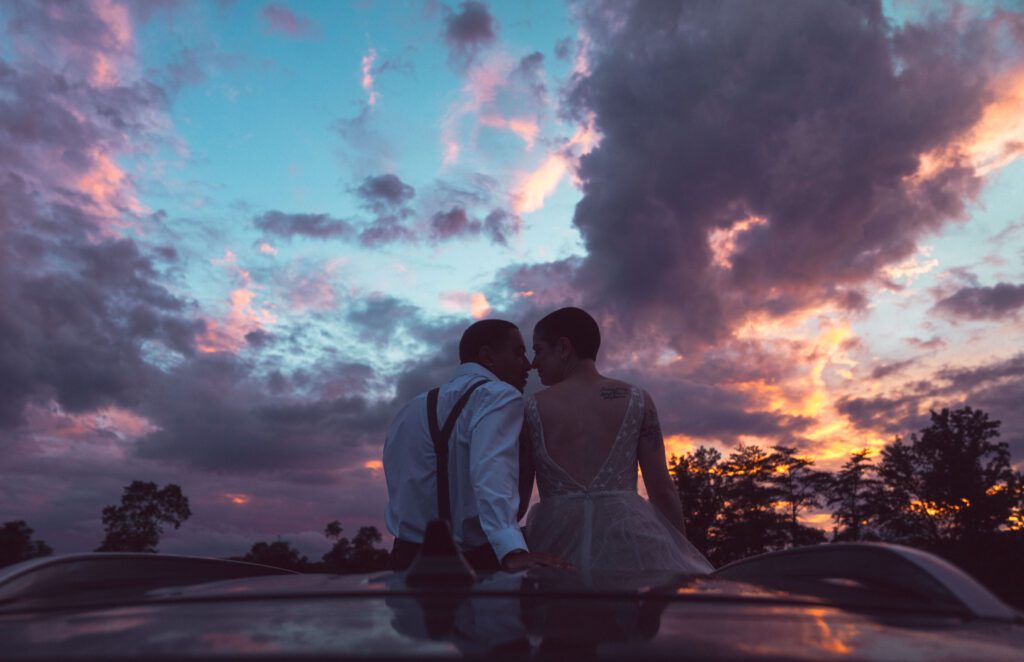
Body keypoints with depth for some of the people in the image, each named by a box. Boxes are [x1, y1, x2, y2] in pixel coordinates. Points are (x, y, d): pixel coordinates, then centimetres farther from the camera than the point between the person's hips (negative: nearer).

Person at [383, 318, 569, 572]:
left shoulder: (410, 410, 12)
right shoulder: (500, 396, -9)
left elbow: (400, 491, 15)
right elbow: (491, 473, -26)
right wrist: (514, 551, -36)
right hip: (474, 561, -7)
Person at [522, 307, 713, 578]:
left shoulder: (531, 408, 4)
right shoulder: (637, 399, 5)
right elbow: (662, 489, 4)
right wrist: (682, 559, 15)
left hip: (558, 545, 0)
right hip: (628, 537, 0)